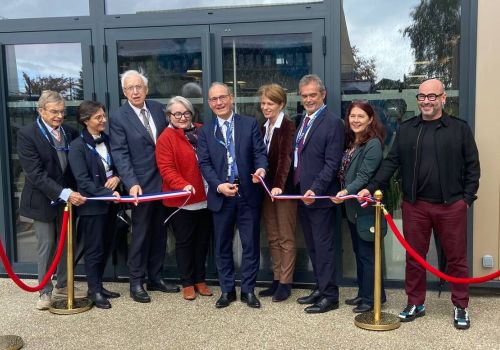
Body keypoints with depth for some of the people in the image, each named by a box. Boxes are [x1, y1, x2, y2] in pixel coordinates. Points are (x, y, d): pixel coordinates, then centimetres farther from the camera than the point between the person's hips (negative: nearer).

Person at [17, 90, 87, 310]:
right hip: (43, 200, -4)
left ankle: (63, 285, 30)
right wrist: (64, 193, -26)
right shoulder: (27, 134, -13)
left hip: (68, 197, 4)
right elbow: (36, 174, -19)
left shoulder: (70, 132, 1)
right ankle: (45, 291, 21)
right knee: (46, 246, 6)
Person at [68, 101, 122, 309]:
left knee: (106, 247, 14)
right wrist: (108, 193, -27)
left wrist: (116, 177, -7)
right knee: (94, 249, 4)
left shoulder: (107, 140, 8)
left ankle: (98, 285, 28)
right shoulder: (77, 146, -12)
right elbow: (83, 181, -18)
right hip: (92, 205, -6)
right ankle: (94, 291, 17)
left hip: (110, 203, 6)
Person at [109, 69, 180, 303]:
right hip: (141, 185, -5)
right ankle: (136, 283, 17)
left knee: (159, 233, 13)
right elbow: (120, 154, -13)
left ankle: (155, 278, 27)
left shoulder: (157, 108, 7)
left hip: (163, 182, 5)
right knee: (140, 235, 3)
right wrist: (132, 183, -24)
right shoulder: (118, 117, -8)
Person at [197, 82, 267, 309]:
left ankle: (248, 290, 19)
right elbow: (204, 163, 0)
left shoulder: (250, 124, 4)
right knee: (223, 245, 10)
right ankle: (227, 290, 24)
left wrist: (261, 168, -24)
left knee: (250, 244, 5)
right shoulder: (205, 131, 6)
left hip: (248, 193, -1)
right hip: (220, 194, 1)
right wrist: (219, 185, -15)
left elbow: (260, 152, -1)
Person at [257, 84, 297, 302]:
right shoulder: (264, 128, 11)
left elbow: (285, 158, -24)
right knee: (273, 238, 13)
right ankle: (277, 280, 23)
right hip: (267, 188, 7)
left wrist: (278, 185, -34)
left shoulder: (288, 126, -12)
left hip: (284, 188, -7)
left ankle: (285, 283, 11)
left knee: (286, 238, 3)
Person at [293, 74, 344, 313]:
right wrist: (296, 189, 8)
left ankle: (329, 296, 11)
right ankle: (320, 288, 28)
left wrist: (315, 190, -23)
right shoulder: (303, 121, 14)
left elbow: (332, 164, -17)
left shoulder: (332, 123, -11)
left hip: (319, 197, -8)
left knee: (323, 247, 0)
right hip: (301, 194, 8)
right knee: (312, 247, 16)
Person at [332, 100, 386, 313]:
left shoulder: (373, 144, -14)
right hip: (351, 206, 9)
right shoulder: (351, 141, 11)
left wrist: (347, 191, -34)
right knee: (358, 251, 16)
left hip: (365, 206, -9)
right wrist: (344, 194, 3)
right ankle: (363, 293, 29)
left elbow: (364, 176, -22)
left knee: (367, 252, 1)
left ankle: (372, 297, 13)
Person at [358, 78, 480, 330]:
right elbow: (392, 162, 4)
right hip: (414, 205, 2)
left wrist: (467, 198, -3)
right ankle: (415, 304, 25)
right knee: (414, 257, 10)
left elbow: (472, 166, 3)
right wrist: (372, 187, -6)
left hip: (451, 205, -2)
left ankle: (460, 307, 24)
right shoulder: (406, 129, 7)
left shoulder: (460, 128, 2)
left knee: (456, 258, 8)